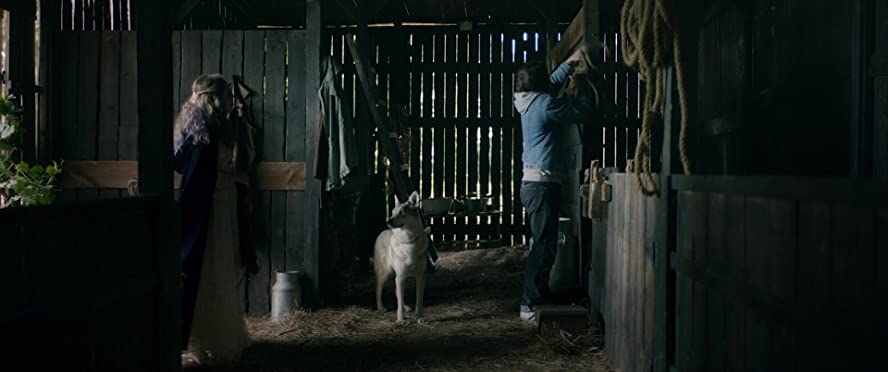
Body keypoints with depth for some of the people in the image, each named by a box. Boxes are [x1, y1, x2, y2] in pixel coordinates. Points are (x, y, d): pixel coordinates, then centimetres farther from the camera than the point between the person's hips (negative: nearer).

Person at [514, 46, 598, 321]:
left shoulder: (531, 102, 14)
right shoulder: (544, 104, -14)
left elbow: (553, 83, 33)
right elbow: (583, 111, -11)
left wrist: (570, 62, 32)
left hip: (532, 182, 10)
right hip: (543, 184, -10)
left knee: (542, 244, 16)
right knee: (544, 246, -7)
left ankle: (539, 296, 25)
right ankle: (530, 304, -3)